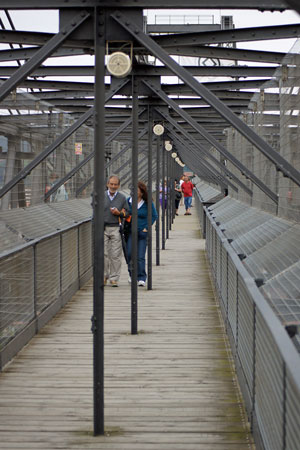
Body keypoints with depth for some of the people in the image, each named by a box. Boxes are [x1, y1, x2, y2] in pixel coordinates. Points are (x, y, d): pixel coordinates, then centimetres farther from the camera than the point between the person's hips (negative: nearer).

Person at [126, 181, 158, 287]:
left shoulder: (148, 203, -5)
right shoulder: (129, 201, 2)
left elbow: (154, 216, 4)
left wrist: (147, 228, -3)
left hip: (142, 232, -2)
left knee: (140, 256, -6)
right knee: (130, 253, -5)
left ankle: (141, 278, 1)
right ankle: (132, 274, 19)